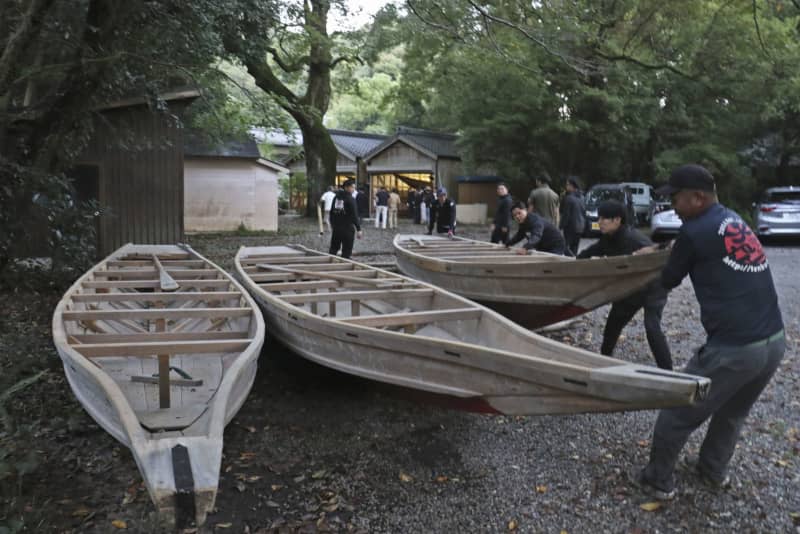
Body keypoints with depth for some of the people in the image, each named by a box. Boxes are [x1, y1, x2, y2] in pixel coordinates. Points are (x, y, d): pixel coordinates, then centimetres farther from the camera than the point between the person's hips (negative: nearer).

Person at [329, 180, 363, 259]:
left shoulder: (336, 197, 9)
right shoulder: (350, 199, -12)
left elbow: (332, 212, 15)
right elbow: (354, 215, -16)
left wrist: (333, 224, 25)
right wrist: (358, 229, -15)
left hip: (336, 227, 7)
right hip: (347, 228, -7)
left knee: (333, 248, 17)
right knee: (346, 251, 0)